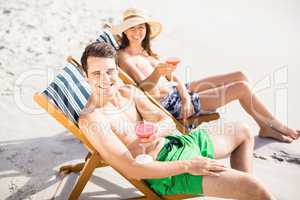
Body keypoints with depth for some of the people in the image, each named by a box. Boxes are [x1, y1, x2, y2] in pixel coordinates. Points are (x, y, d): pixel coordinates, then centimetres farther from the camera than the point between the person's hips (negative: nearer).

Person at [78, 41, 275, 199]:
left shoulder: (129, 91, 5)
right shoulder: (91, 119, -19)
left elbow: (168, 122, 3)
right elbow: (130, 169, -25)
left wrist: (155, 132, -23)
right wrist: (187, 166, -25)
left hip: (178, 142, 9)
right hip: (166, 168, -9)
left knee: (243, 133, 23)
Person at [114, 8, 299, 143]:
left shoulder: (145, 51, 14)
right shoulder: (125, 58, -10)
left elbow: (172, 75, 6)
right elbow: (146, 88, -21)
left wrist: (185, 95, -11)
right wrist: (157, 73, -41)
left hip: (177, 92, 9)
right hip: (171, 104, -9)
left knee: (239, 75, 3)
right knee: (242, 87, -12)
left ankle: (267, 127, 12)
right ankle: (276, 125, 12)